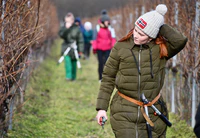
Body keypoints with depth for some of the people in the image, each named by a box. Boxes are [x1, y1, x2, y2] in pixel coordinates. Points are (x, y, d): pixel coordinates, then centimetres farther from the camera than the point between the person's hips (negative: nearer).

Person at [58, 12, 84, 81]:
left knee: (74, 63, 7)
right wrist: (66, 28, -23)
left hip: (74, 49, 0)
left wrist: (80, 50, -3)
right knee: (67, 61, -16)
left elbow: (80, 39, 0)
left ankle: (73, 77, 20)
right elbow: (61, 34, -13)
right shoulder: (64, 28, 4)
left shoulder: (76, 28, -2)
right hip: (66, 48, 0)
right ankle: (68, 76, -15)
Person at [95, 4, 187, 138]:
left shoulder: (161, 49, -2)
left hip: (154, 113, 1)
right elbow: (108, 78, 3)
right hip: (125, 113, -1)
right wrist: (101, 108, 0)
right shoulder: (121, 47, -2)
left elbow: (180, 41, -21)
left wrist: (160, 25, -14)